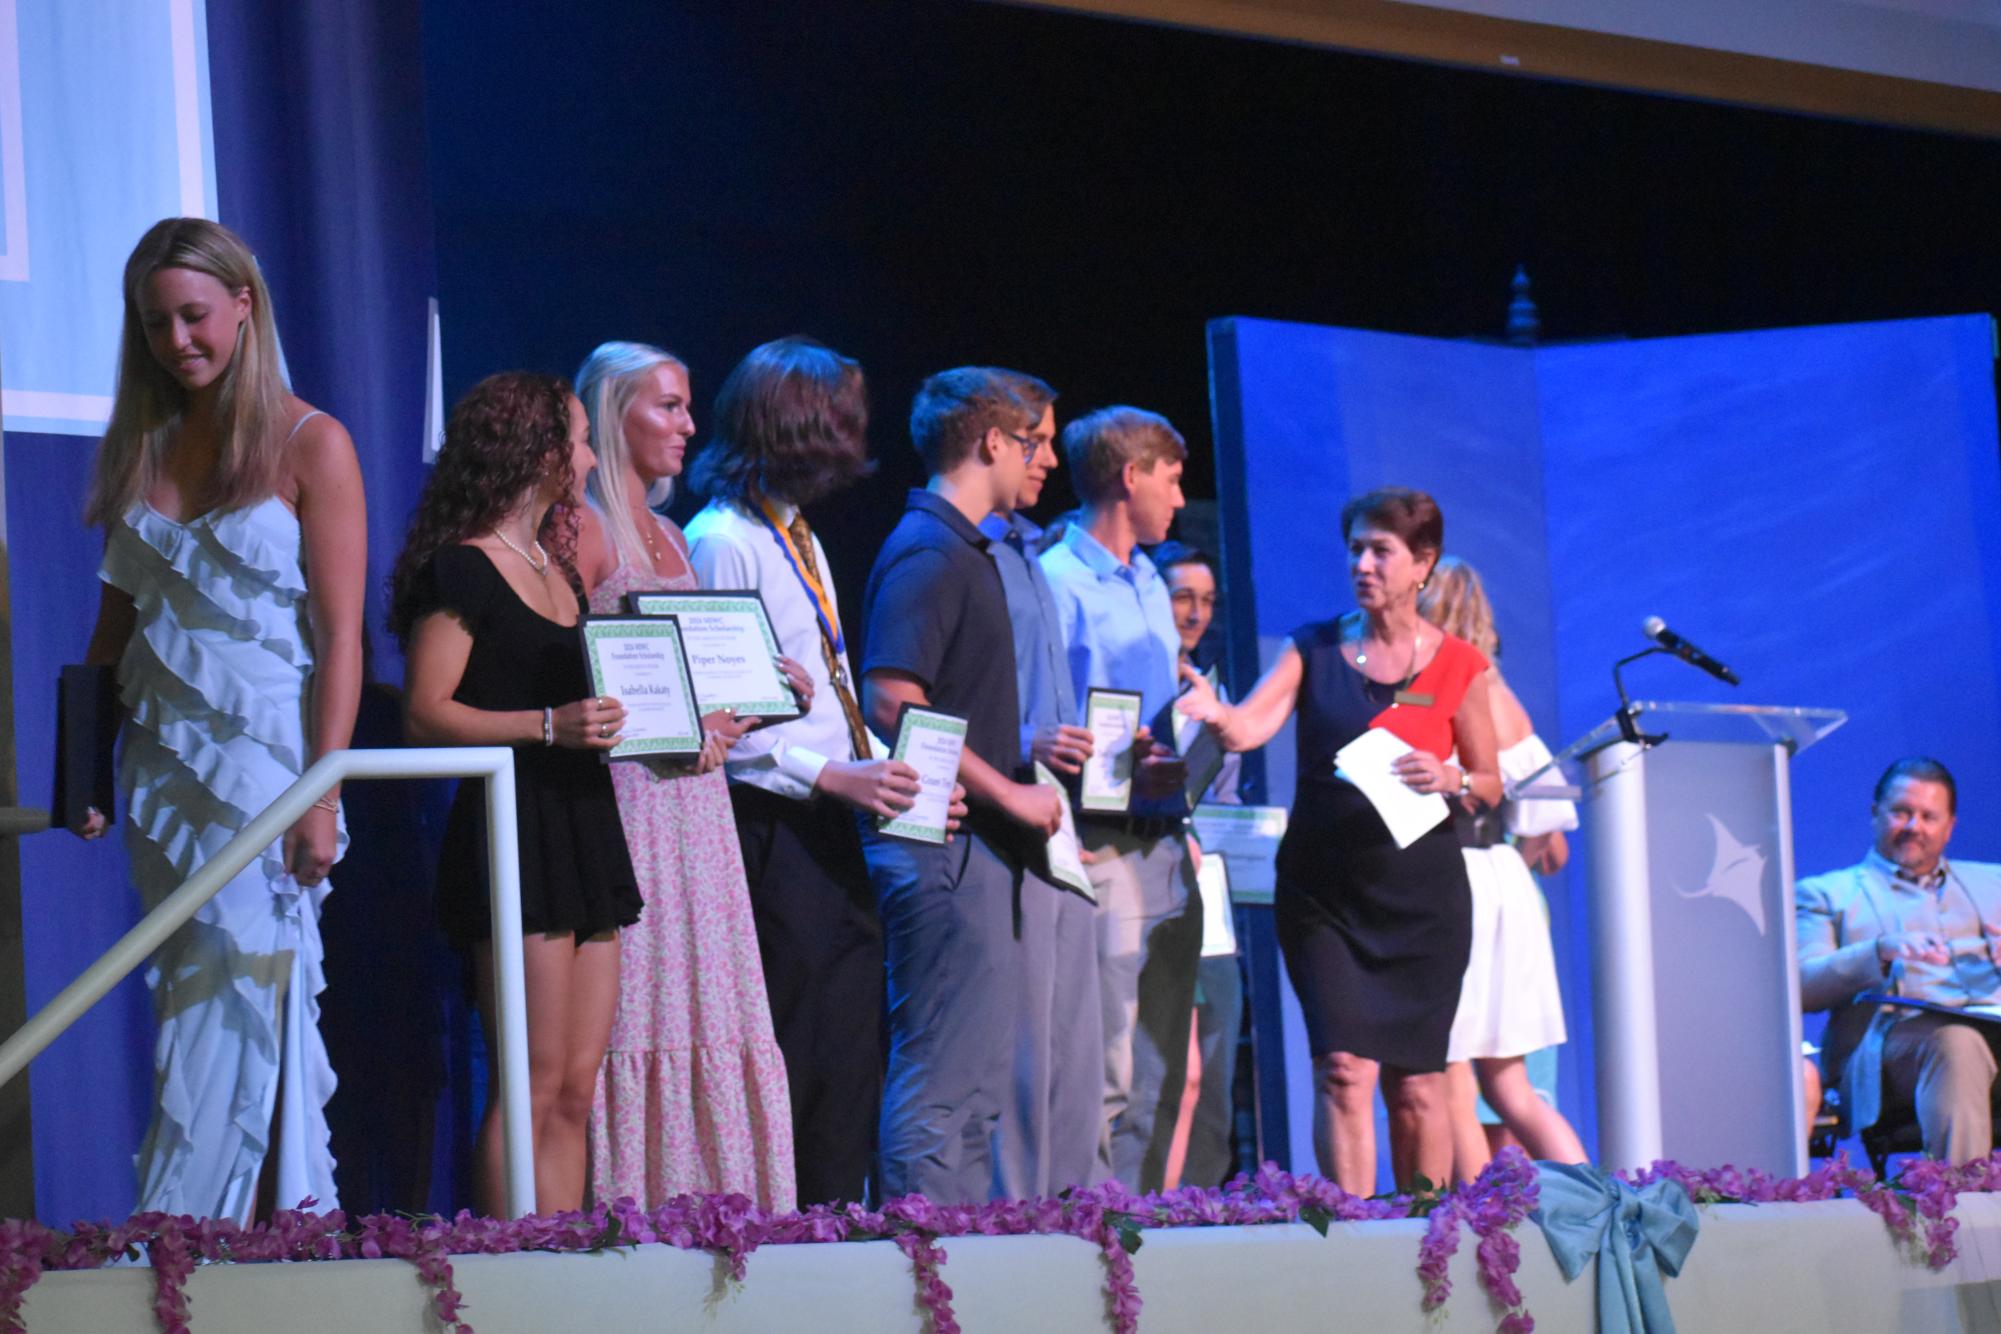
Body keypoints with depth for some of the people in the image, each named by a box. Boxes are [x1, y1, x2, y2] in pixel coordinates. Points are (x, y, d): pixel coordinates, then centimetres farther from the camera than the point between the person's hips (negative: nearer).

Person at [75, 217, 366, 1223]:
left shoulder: (309, 444, -4)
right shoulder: (144, 444, 11)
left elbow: (341, 638, -7)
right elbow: (115, 620, 14)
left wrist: (322, 798, -14)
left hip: (263, 760, -5)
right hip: (161, 764, 6)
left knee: (233, 1007, -9)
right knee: (193, 998, 3)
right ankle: (300, 1212, 8)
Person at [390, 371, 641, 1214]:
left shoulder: (559, 568, 21)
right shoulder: (462, 568, -5)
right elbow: (425, 714, -12)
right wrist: (550, 725, -22)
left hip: (582, 823, 9)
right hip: (511, 828, -9)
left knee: (576, 1089, 5)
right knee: (531, 1085, -11)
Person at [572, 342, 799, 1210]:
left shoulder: (667, 536, 21)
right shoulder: (586, 529, -6)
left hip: (692, 794, 9)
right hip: (625, 795, -9)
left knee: (710, 1013, 5)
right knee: (640, 1015, -10)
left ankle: (702, 1206, 6)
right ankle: (628, 1207, -9)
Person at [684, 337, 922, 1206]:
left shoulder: (800, 540, 19)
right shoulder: (720, 541, -10)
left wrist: (882, 770, 9)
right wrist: (831, 776, -20)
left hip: (830, 828, 9)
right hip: (771, 829, -9)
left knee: (849, 1059, 7)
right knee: (791, 1059, -8)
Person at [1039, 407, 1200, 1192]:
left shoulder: (1149, 587, 20)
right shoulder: (1057, 583, -8)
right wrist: (1123, 772, -24)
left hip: (1165, 852, 9)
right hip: (1102, 852, -9)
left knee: (1160, 1071, 9)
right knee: (1106, 1073, -11)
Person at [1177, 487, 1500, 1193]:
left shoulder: (1457, 665, 3)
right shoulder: (1314, 649, 4)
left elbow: (1490, 784, 9)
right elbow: (1251, 727, -11)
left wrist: (1448, 779, -12)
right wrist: (1216, 714, -33)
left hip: (1420, 892, 0)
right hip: (1322, 889, 0)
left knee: (1416, 1083, 3)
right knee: (1345, 1069, -12)